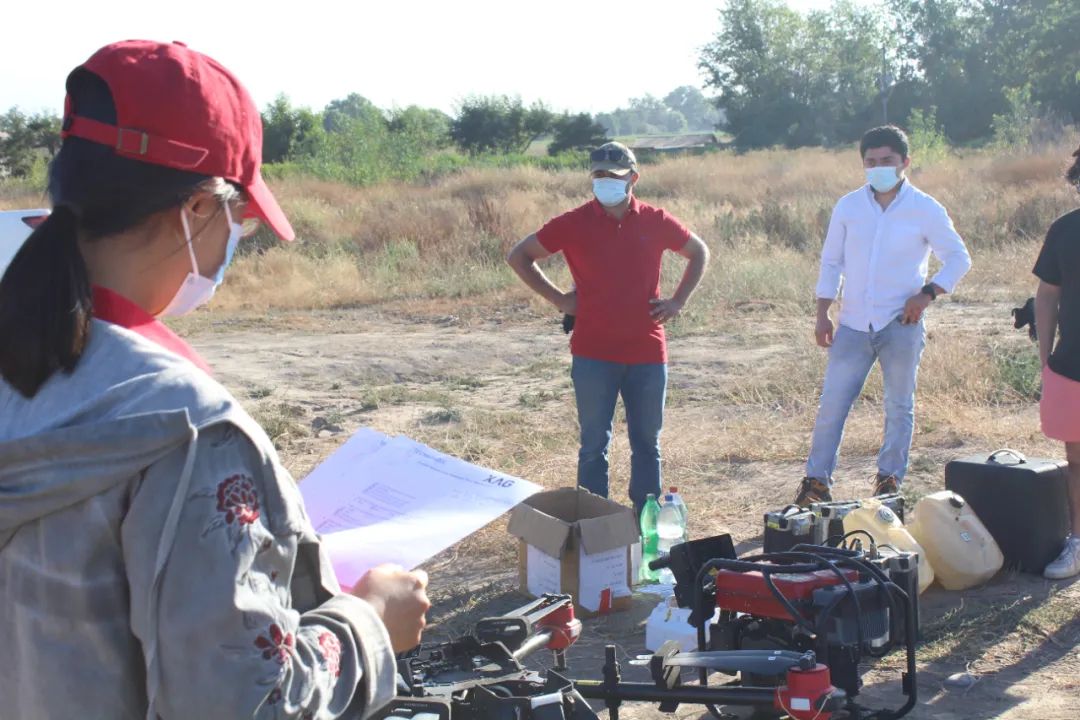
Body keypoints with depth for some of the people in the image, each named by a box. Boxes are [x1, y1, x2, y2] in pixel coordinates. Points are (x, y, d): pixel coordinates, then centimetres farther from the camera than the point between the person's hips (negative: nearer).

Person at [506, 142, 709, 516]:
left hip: (647, 354, 2)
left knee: (647, 444, 10)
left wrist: (678, 301, 6)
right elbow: (519, 257, 5)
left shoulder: (656, 222, 1)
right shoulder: (574, 224, -4)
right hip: (593, 355, -2)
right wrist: (557, 298, -1)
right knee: (594, 446, 4)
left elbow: (699, 253, 18)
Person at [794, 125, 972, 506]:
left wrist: (928, 293, -11)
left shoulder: (926, 209, -2)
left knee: (899, 406, 7)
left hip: (901, 325, -1)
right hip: (854, 324, 2)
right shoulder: (848, 206, 4)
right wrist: (822, 314, 3)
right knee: (832, 403, -1)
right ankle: (817, 481, 7)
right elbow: (831, 261, 10)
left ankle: (889, 480, 20)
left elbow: (959, 258, 4)